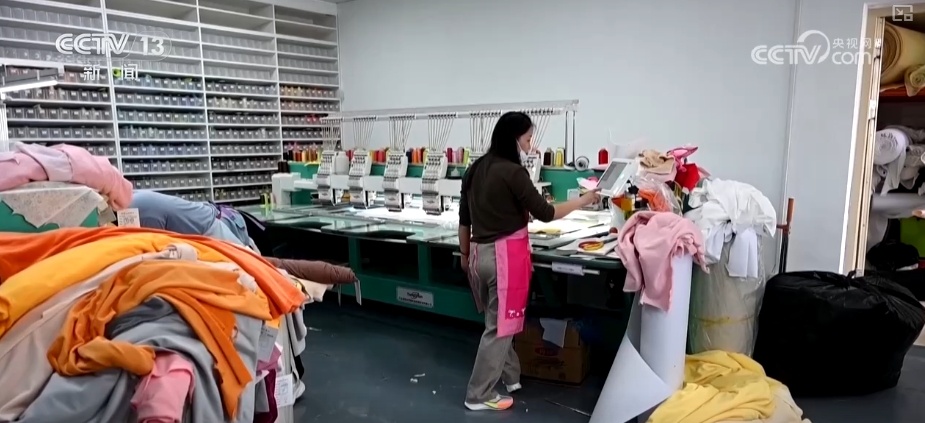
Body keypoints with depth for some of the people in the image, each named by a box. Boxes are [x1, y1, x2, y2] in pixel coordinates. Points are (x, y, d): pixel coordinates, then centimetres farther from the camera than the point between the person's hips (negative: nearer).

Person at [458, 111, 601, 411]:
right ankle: (479, 395, 13)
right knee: (500, 326, 4)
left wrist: (465, 254, 24)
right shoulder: (512, 172, -15)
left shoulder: (475, 169, 8)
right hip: (506, 254, -8)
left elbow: (464, 220, 13)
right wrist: (584, 200, 1)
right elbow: (545, 213, -11)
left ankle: (511, 377, 36)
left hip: (480, 253, 8)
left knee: (498, 321, 21)